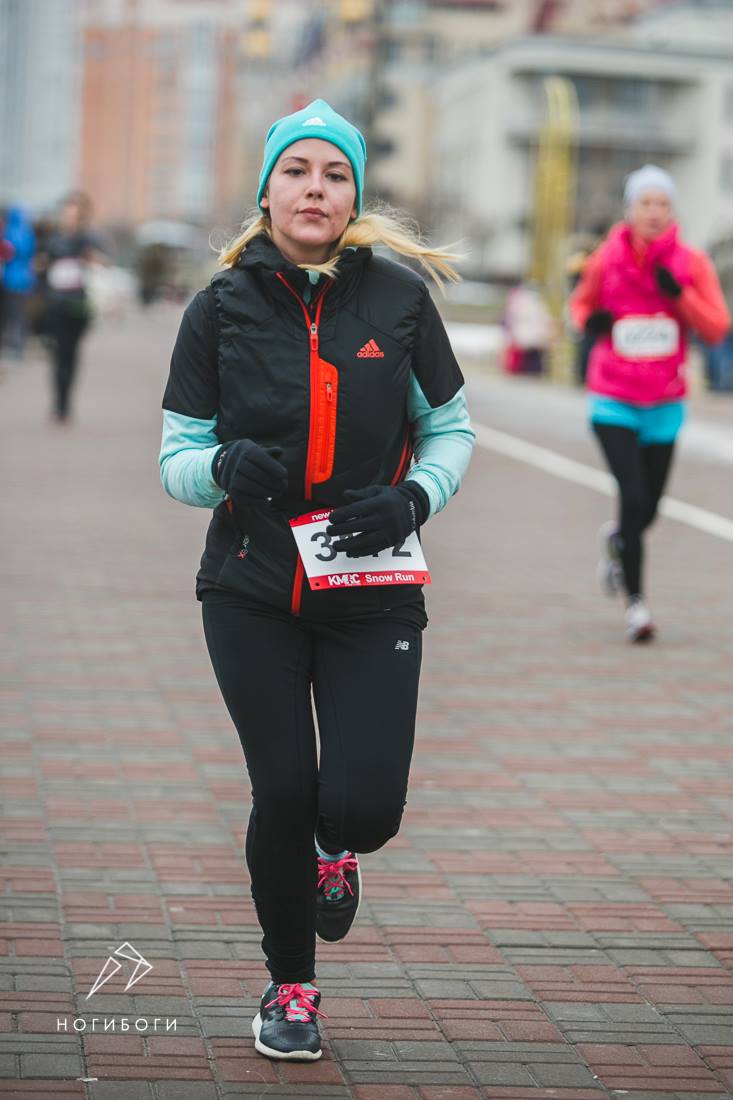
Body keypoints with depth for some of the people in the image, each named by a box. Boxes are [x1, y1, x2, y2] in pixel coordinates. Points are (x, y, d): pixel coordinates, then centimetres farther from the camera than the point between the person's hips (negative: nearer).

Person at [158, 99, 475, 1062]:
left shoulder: (399, 296, -1)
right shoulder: (221, 308, -1)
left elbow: (451, 430, 10)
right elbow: (177, 461, 2)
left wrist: (413, 499, -10)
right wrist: (227, 464, -21)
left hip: (372, 594, 0)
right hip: (253, 592, 0)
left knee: (366, 807, -10)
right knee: (284, 795, -1)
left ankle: (333, 850, 31)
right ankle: (291, 987, 25)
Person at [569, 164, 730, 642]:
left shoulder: (691, 263, -2)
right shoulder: (606, 260, -2)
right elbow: (581, 302, 16)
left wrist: (680, 294, -18)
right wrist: (589, 320, -7)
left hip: (665, 403, 2)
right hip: (613, 403, -2)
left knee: (647, 509, 8)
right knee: (634, 498, -16)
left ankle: (618, 539, 45)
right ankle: (635, 602, -2)